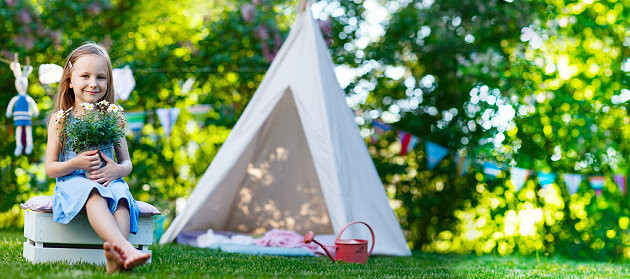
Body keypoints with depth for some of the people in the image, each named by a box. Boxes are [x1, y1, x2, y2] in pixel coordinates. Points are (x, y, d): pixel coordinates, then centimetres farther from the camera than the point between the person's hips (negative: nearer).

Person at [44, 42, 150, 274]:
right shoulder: (61, 120, 8)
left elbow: (127, 163, 17)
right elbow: (50, 168, 7)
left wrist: (118, 170, -9)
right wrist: (76, 163, -14)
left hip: (107, 181, 2)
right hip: (73, 182, -2)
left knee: (120, 193, -35)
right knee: (93, 193, -38)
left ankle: (116, 259, -59)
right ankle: (126, 247, -60)